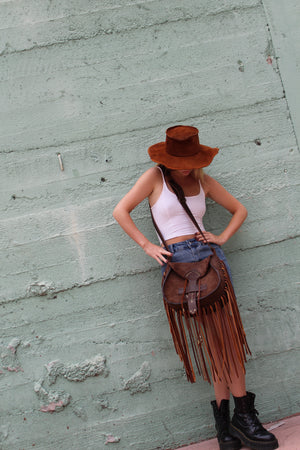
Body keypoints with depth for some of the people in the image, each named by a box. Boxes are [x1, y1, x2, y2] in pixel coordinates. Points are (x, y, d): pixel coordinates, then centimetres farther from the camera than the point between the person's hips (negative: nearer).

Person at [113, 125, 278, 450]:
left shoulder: (203, 181, 13)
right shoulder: (155, 177, 4)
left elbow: (239, 209, 20)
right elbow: (121, 211, 1)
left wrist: (222, 238, 4)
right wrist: (147, 246, -5)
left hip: (209, 254, 4)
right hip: (177, 260, -3)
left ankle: (225, 415, 3)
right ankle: (239, 413, 4)